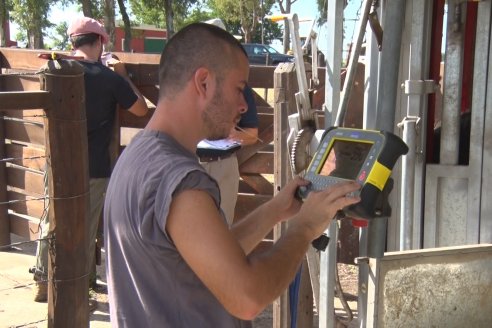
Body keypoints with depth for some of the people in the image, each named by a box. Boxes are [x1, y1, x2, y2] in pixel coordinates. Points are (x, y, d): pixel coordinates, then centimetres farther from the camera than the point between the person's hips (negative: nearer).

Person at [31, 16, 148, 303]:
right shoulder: (109, 77, -11)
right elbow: (141, 109, 0)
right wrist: (123, 75, 9)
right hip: (95, 167, -3)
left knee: (51, 224, 13)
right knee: (86, 229, 8)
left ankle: (43, 283, 20)